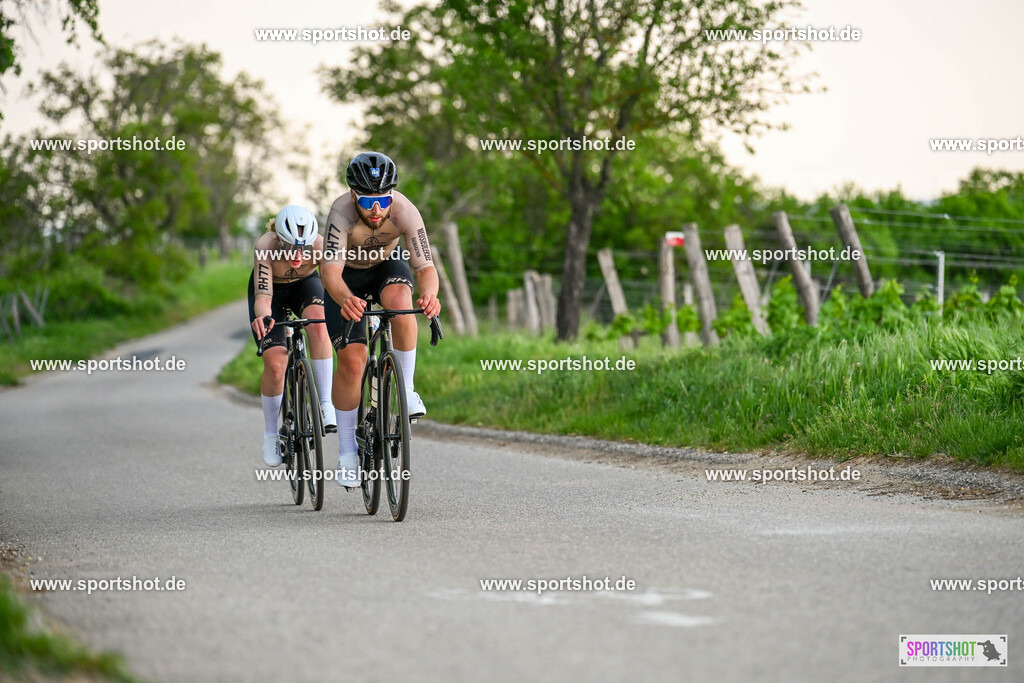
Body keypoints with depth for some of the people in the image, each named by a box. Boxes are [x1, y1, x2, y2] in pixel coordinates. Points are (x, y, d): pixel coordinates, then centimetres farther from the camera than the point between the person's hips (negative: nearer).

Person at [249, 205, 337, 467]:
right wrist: (262, 316, -69)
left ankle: (326, 404, -26)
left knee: (319, 324, -34)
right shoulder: (265, 247, -38)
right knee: (275, 364, -16)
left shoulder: (319, 245, -34)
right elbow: (263, 296, -46)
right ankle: (270, 434, 7)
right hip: (272, 290, -1)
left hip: (305, 285, 1)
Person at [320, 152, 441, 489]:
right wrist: (345, 301, -68)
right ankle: (347, 454, 2)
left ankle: (405, 390, -16)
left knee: (400, 302, -35)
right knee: (352, 359, -12)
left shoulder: (404, 212, -32)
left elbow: (425, 267, -35)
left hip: (387, 264, 1)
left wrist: (429, 295, -58)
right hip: (348, 274, -1)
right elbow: (331, 271, -47)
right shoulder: (342, 213, -37)